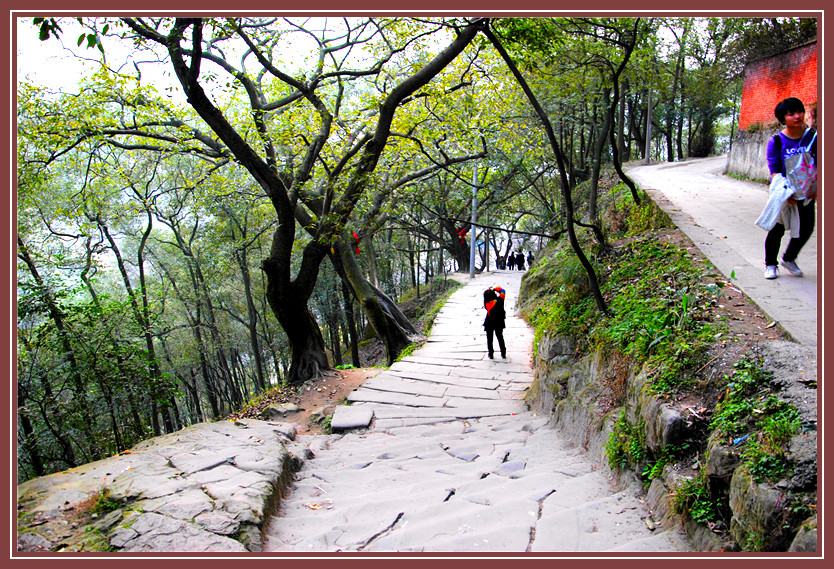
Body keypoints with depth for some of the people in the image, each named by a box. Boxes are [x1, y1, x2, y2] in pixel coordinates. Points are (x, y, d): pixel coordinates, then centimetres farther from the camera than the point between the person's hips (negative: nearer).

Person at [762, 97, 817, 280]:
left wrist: (816, 187, -12)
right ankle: (770, 264, 19)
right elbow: (774, 171, -10)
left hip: (807, 193, 3)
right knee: (777, 229, 1)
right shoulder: (776, 141, -9)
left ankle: (789, 259, 30)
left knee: (806, 229, 8)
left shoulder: (813, 137, -2)